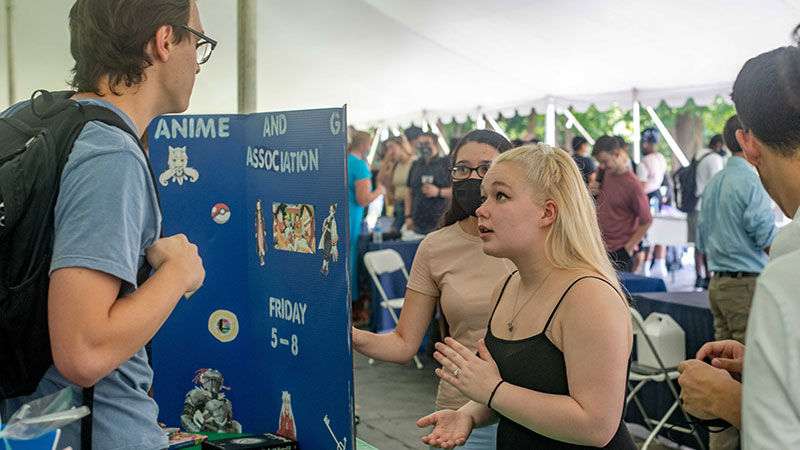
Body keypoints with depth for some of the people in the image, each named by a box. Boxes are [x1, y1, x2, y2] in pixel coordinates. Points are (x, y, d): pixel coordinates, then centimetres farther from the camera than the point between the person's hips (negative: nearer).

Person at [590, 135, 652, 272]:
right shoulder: (603, 173, 5)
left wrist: (628, 247, -11)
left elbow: (646, 221, -10)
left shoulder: (632, 184, -15)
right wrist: (592, 192, -1)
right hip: (599, 247, 6)